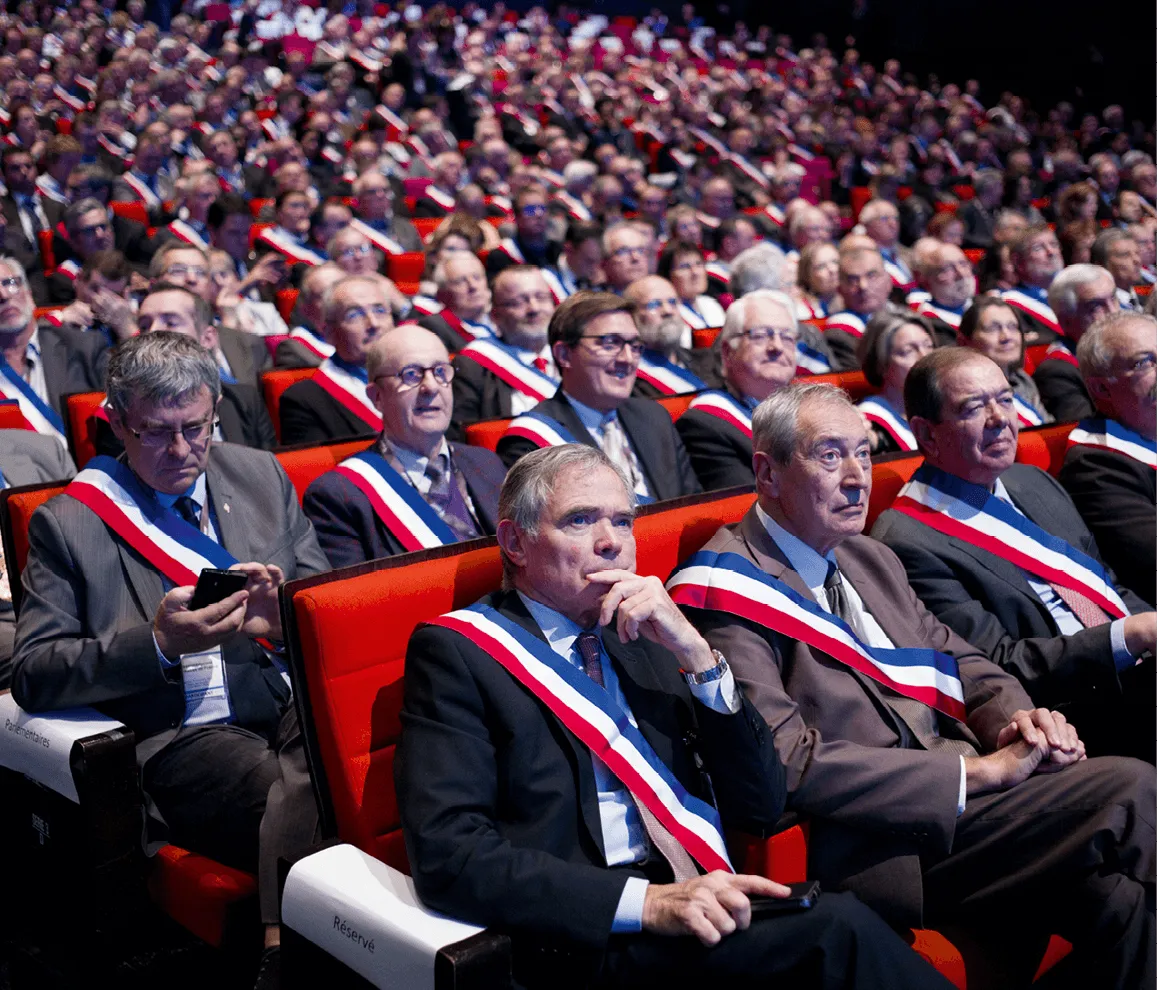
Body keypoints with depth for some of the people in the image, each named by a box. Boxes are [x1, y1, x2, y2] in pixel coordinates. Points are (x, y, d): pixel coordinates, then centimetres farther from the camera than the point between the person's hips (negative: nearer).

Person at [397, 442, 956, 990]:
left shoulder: (644, 638, 18)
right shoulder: (454, 651, 1)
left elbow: (761, 808, 12)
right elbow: (448, 854, -12)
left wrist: (696, 653, -2)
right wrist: (647, 901, -20)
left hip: (700, 910, 6)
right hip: (587, 944, -5)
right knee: (839, 930, -27)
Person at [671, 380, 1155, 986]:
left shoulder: (871, 560, 18)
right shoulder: (730, 587, -9)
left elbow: (957, 659, 24)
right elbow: (790, 763, -17)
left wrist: (1016, 718, 0)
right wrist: (975, 769, -15)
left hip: (956, 799, 8)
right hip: (871, 844, -7)